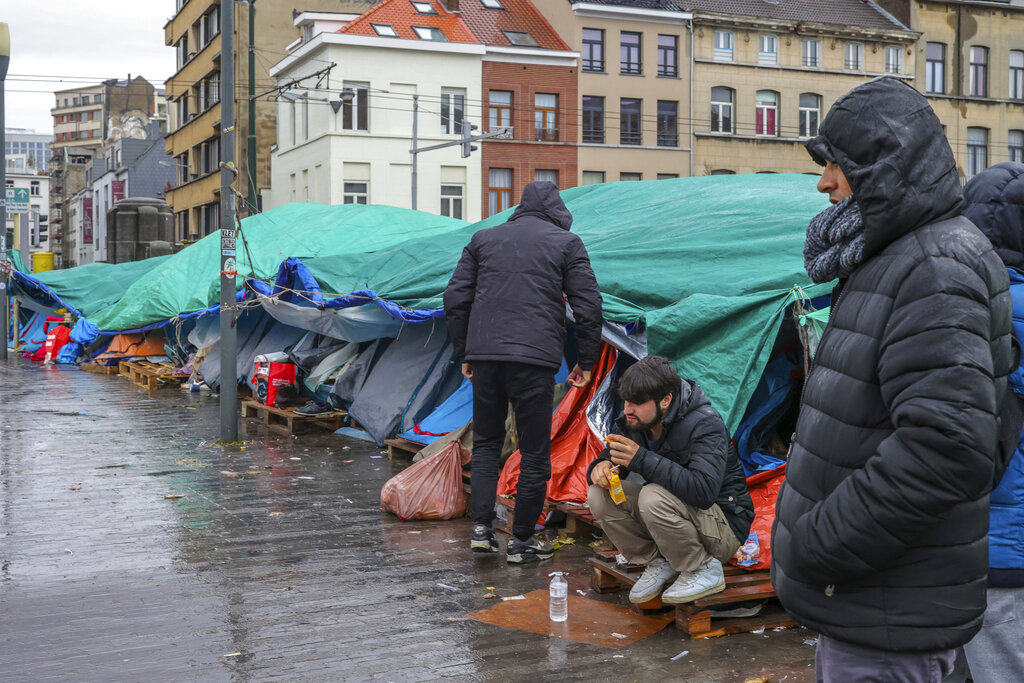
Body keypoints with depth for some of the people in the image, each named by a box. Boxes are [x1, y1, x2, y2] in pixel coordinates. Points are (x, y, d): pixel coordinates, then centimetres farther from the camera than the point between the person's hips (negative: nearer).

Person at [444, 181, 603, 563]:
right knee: (534, 453, 6)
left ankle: (481, 528, 11)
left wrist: (464, 354, 20)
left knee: (485, 444, 18)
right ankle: (521, 540, 12)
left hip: (485, 356, 4)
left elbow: (455, 299, 13)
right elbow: (588, 306, 2)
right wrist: (586, 362, 11)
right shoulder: (566, 243, 6)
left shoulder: (483, 240, 15)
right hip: (534, 359, -3)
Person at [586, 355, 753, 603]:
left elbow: (704, 490, -39)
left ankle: (704, 570, -10)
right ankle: (659, 563, 4)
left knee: (654, 497, -34)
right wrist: (601, 467, -22)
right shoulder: (633, 421, -5)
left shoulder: (705, 423, -25)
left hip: (723, 525, -7)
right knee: (599, 495, -13)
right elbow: (608, 459, 5)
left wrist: (642, 459, -39)